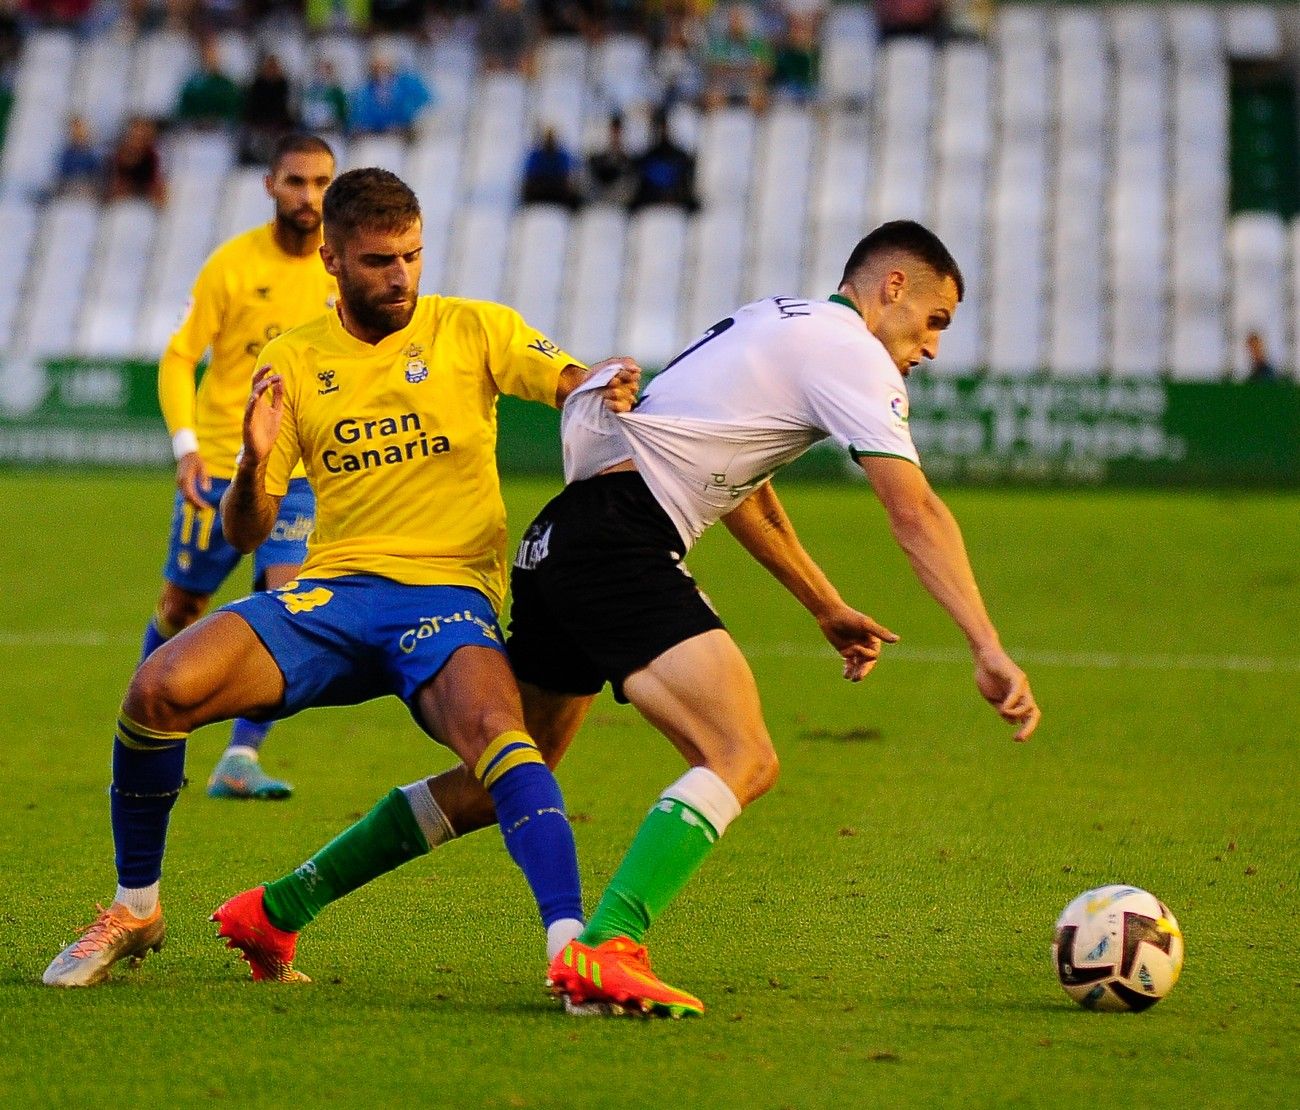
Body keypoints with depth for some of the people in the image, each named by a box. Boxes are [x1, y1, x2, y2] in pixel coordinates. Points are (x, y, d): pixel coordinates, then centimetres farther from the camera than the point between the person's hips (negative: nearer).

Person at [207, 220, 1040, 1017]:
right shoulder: (850, 355, -3)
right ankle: (603, 951, -32)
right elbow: (916, 513, -13)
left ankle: (280, 906, 24)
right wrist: (989, 650, -16)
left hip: (562, 546, 10)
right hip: (620, 542, -10)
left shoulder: (776, 323, 25)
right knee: (744, 759, -18)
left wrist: (828, 609, 38)